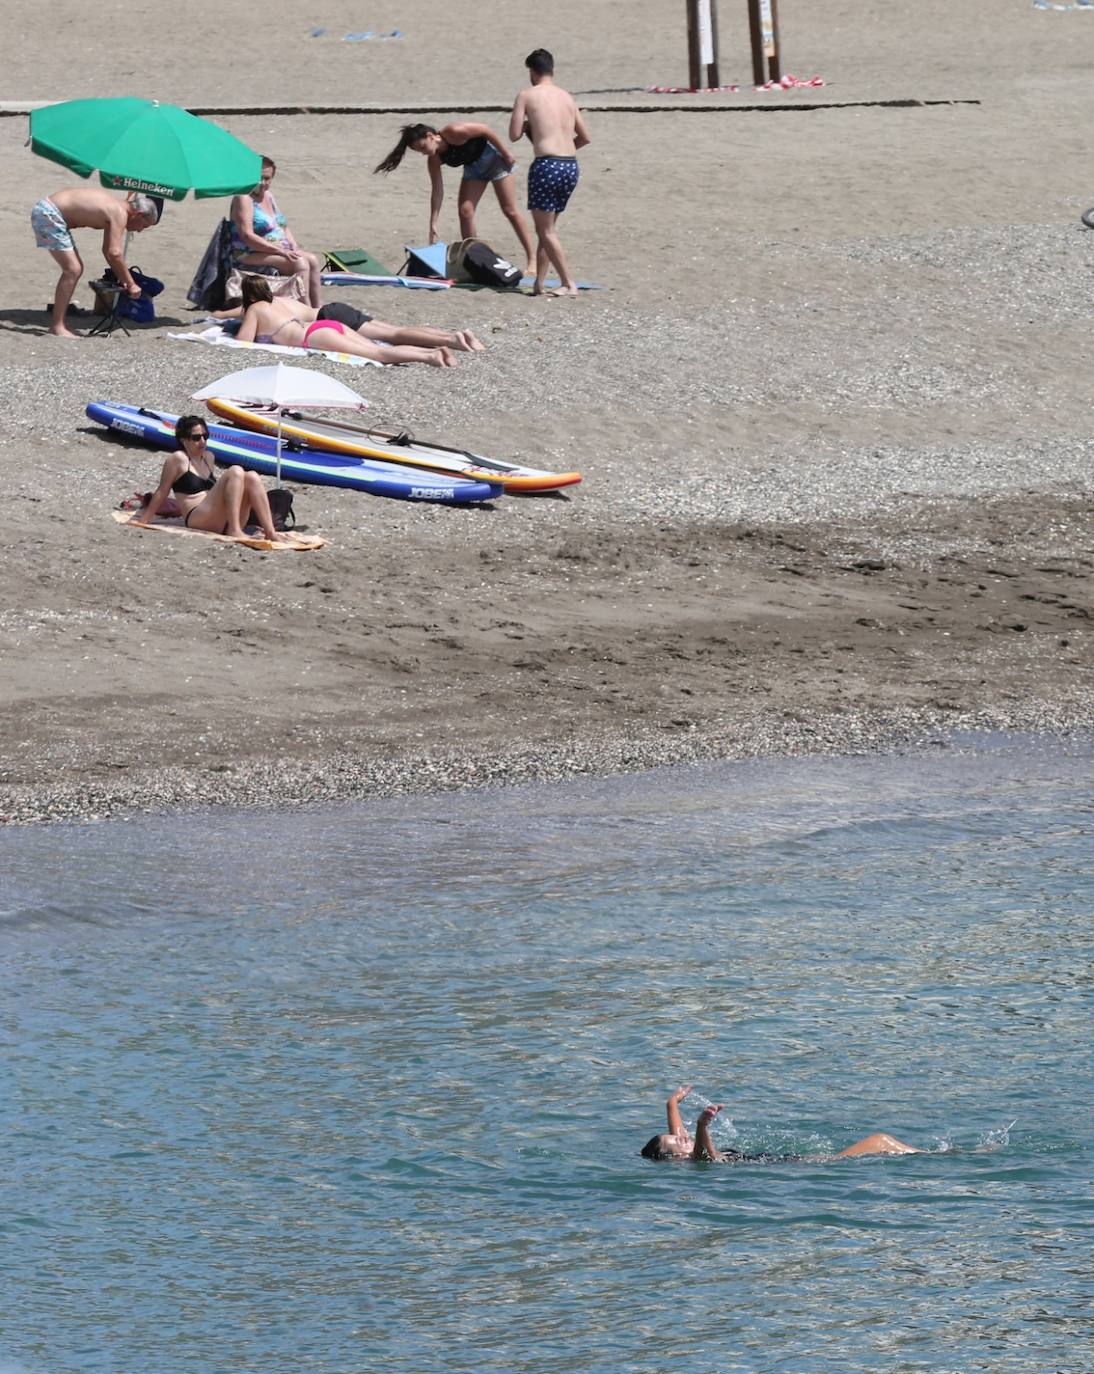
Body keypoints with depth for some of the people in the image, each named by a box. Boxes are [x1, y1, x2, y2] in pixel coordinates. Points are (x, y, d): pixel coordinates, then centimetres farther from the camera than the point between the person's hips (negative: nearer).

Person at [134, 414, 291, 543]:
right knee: (235, 472, -22)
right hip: (197, 519, -7)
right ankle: (234, 530, -34)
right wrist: (143, 521, 6)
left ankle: (270, 532, -26)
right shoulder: (178, 459, 1)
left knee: (252, 478, -13)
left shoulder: (208, 458, 23)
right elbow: (162, 492, 4)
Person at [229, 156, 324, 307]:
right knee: (300, 263, -26)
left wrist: (294, 248, 0)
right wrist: (280, 251, -24)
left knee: (313, 260, -11)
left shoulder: (268, 195, 17)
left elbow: (284, 227, 21)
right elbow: (247, 236, -20)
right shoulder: (244, 199, -11)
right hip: (250, 256, -9)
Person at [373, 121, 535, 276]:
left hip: (493, 157, -6)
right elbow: (437, 191, -10)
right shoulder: (434, 160, -14)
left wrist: (506, 154, -19)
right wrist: (433, 224, -14)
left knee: (510, 210, -5)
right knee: (465, 211, -6)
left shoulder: (454, 133, -33)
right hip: (473, 167, 6)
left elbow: (486, 130, -23)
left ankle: (531, 261, -2)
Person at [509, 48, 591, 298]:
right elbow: (585, 137, 18)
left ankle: (569, 284, -10)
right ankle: (538, 284, 17)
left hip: (547, 164, -6)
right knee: (546, 228, 17)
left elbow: (514, 135, -2)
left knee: (546, 230, -1)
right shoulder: (567, 97, 15)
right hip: (571, 165, 6)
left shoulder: (527, 96, 0)